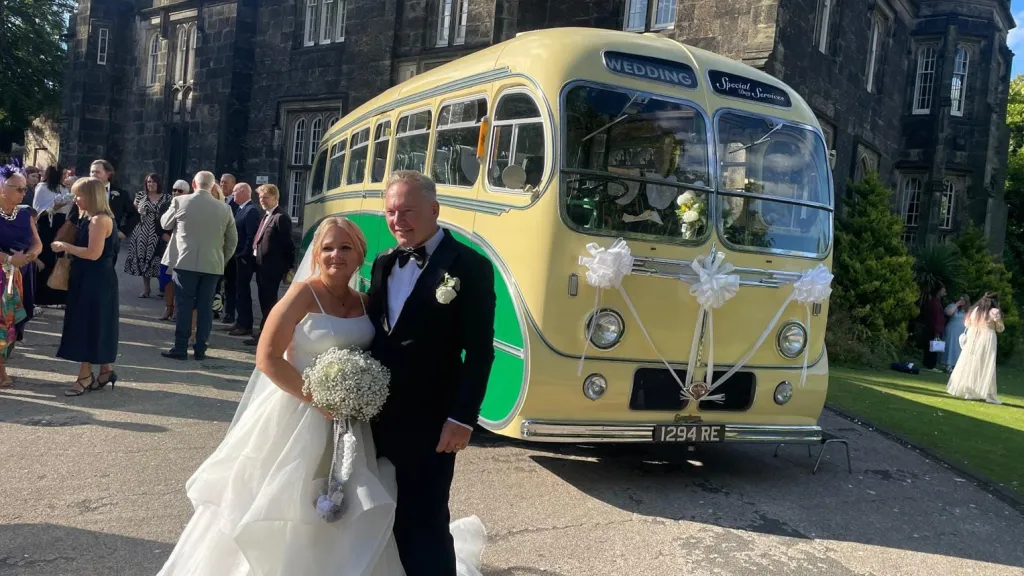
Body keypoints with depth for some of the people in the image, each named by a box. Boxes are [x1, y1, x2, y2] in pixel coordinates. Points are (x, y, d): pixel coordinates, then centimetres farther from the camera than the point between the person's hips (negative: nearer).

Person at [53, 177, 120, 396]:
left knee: (87, 325, -4)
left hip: (95, 281, -10)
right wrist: (69, 249, 4)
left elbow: (94, 253, -25)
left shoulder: (99, 220, -18)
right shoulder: (91, 218, 13)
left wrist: (65, 246, -16)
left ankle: (85, 376, 3)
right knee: (94, 325, 13)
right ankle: (105, 371, 19)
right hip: (89, 279, 10)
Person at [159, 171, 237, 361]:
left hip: (186, 262, -2)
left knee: (184, 306, 3)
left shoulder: (180, 201, -4)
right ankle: (200, 349, 9)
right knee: (205, 307, 6)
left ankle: (180, 348, 4)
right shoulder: (224, 208, 2)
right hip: (212, 265, 2)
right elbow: (233, 239, 9)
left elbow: (165, 224, 12)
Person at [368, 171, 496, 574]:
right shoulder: (384, 263, 11)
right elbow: (372, 333, 15)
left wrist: (463, 418, -16)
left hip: (428, 422, -6)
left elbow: (480, 352, -13)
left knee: (424, 523, 3)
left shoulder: (469, 266, -10)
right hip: (378, 415, 6)